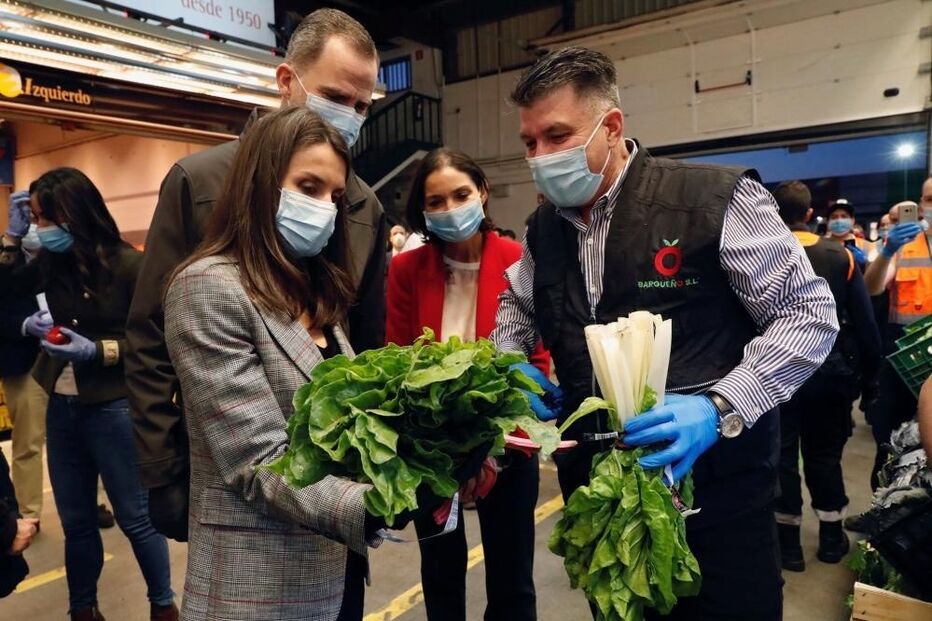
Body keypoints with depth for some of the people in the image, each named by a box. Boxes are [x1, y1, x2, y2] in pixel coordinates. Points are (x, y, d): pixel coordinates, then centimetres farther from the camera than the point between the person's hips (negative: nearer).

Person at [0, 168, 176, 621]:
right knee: (75, 521, 17)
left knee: (135, 517, 6)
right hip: (61, 406, 5)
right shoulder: (51, 261, 3)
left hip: (113, 408, -5)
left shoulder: (128, 265, -13)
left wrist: (97, 350, -21)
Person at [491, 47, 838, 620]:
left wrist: (720, 408, -23)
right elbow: (517, 304, 22)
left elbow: (810, 314, -10)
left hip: (713, 484, -5)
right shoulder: (544, 228, 5)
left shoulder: (715, 199, -14)